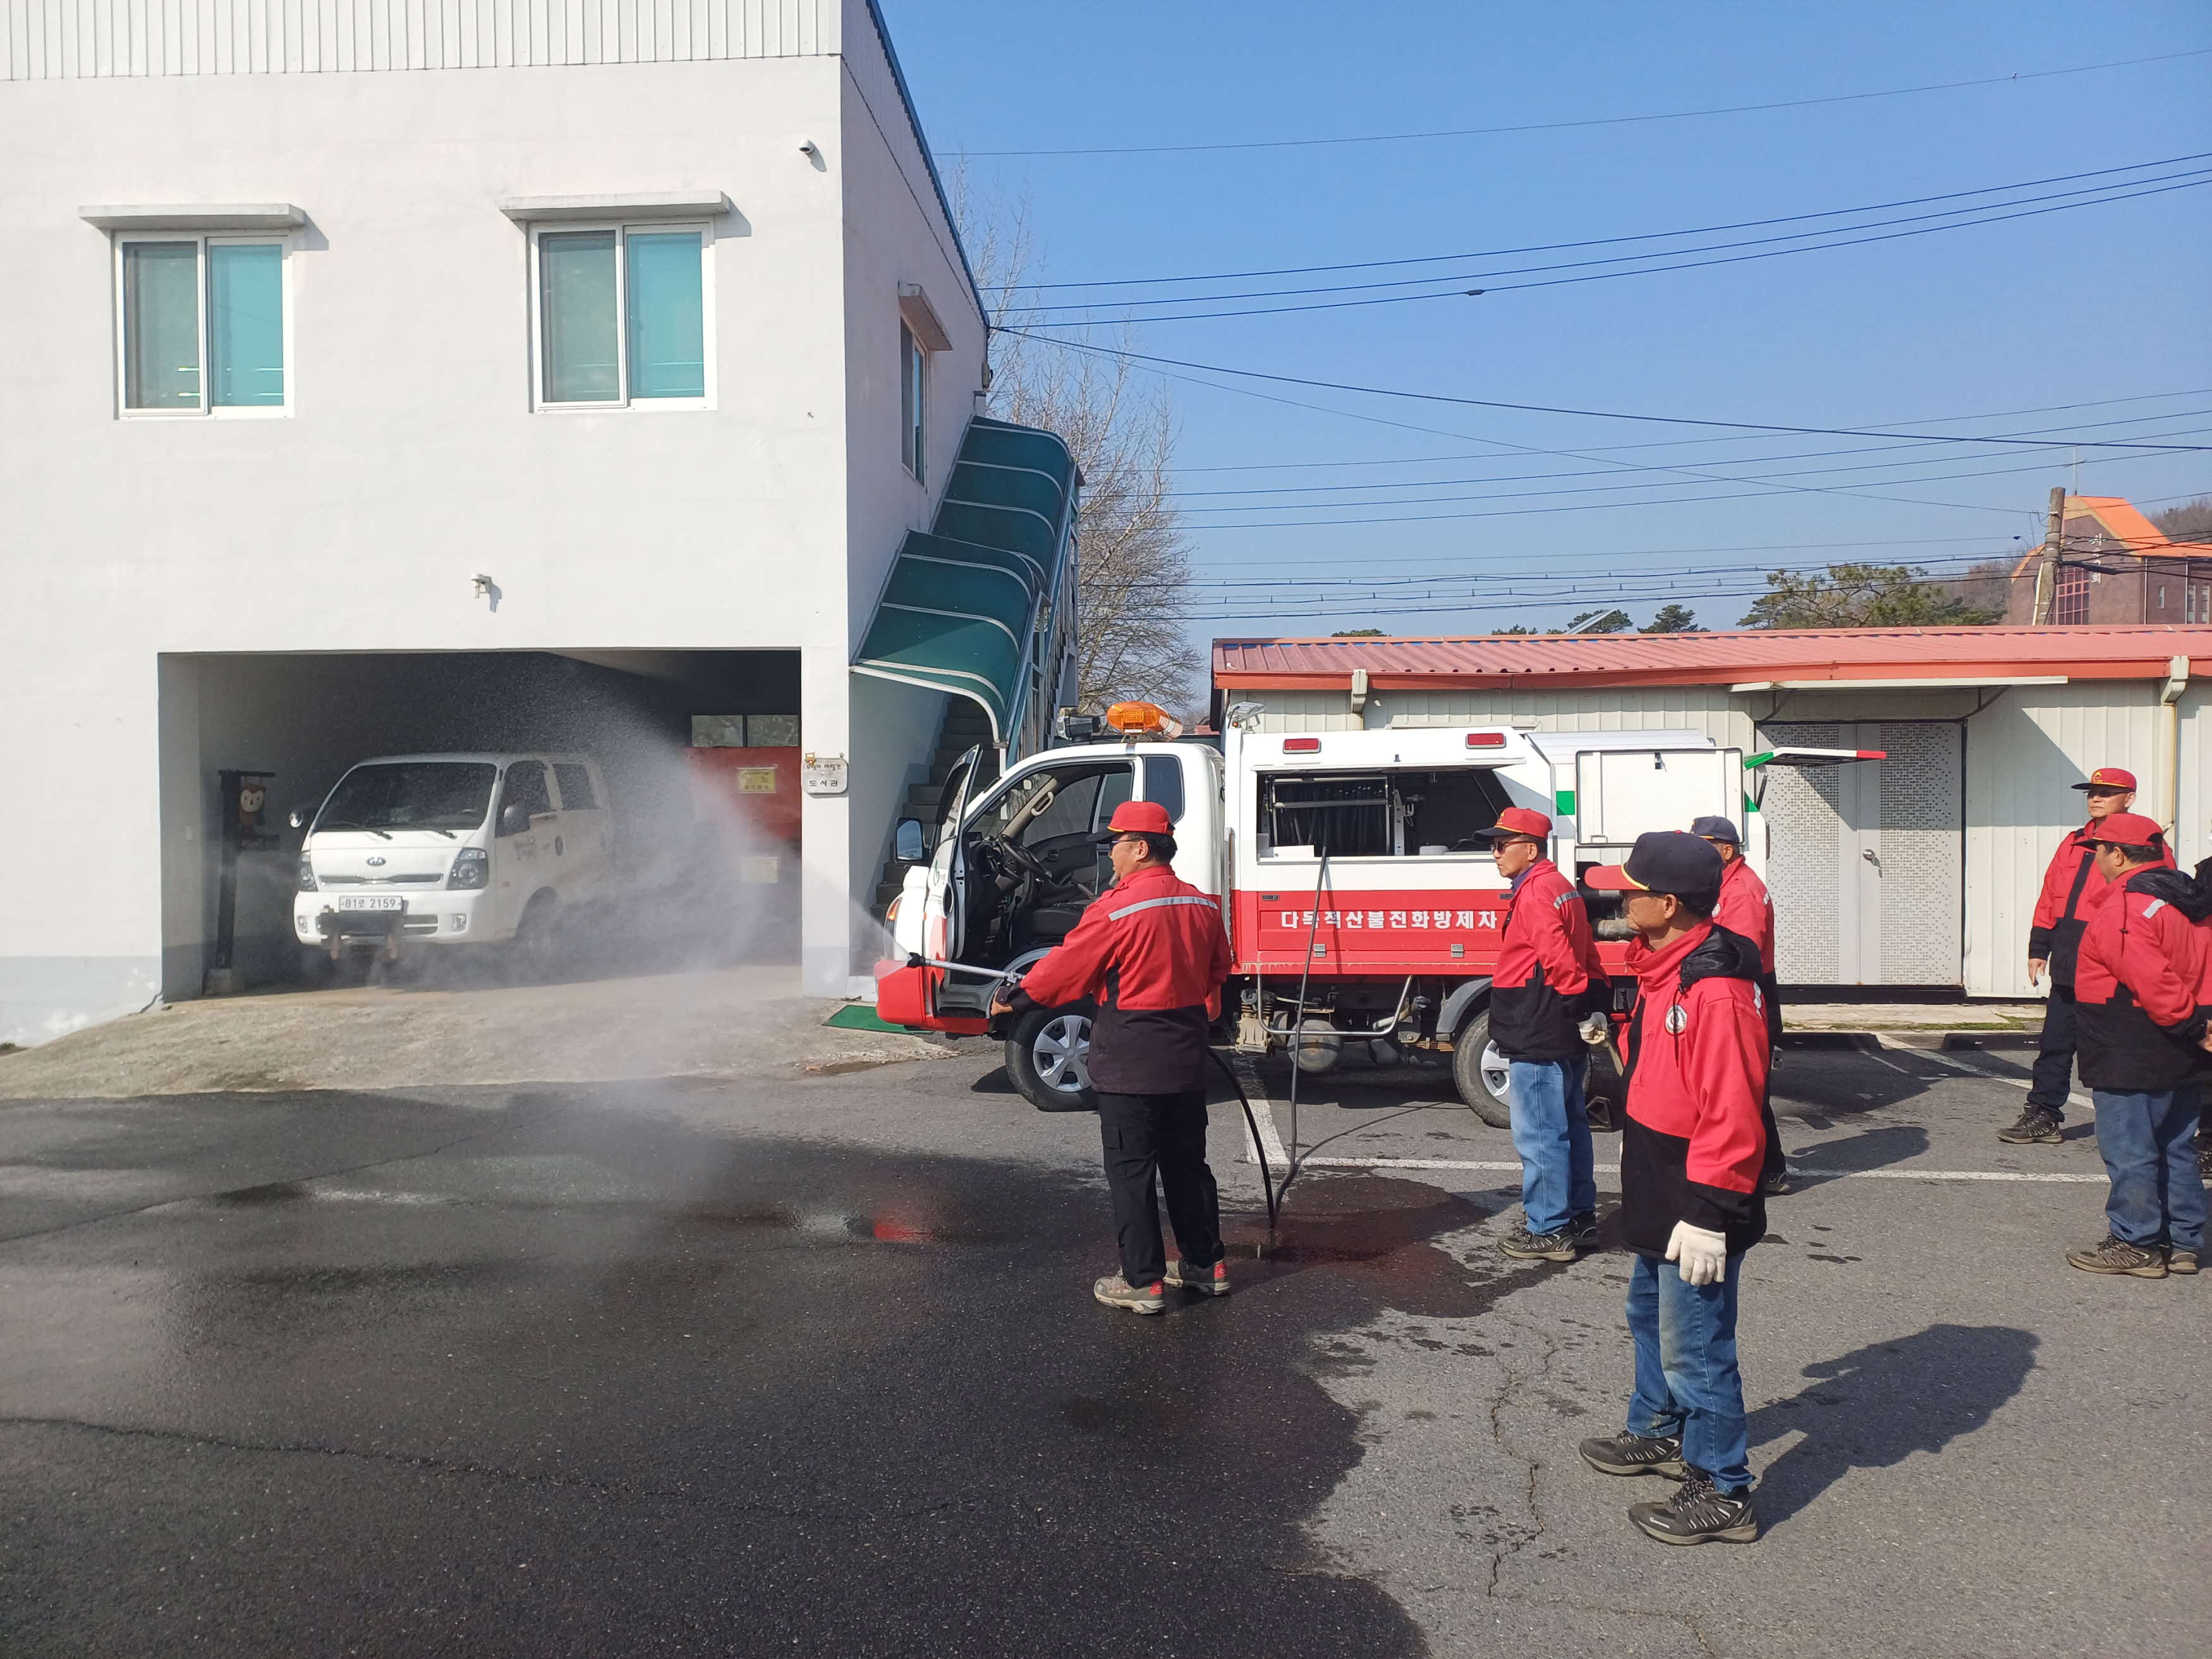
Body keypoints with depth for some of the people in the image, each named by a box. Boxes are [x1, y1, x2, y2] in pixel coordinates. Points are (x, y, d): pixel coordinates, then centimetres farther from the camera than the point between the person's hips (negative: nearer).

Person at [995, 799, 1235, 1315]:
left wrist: (1015, 1000, 4)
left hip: (1128, 1064, -7)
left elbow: (1065, 966, -10)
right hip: (1186, 1060, 7)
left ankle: (1143, 1282, 6)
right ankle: (1206, 1265, 25)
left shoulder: (1116, 908, -18)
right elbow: (1219, 969, 17)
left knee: (1131, 1172, 2)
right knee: (1187, 1162, 17)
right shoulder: (1203, 906, 4)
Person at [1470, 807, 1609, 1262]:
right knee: (1568, 1125, 19)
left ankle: (1547, 1231, 3)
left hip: (1538, 1039, -11)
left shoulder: (1534, 895, -18)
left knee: (1539, 1134, -3)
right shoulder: (1562, 887, 15)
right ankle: (1578, 1213, 31)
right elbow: (1585, 956, 16)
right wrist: (1596, 1003, 12)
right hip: (1562, 1037, 11)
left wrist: (1580, 1005, -16)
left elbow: (1560, 962, -25)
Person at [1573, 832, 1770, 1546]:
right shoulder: (1663, 969, 6)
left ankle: (1722, 1492, 15)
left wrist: (1709, 1214, -25)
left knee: (1694, 1347, 0)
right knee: (1651, 1316, 25)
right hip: (1658, 1194, 11)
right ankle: (1660, 1433, 44)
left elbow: (1731, 1116, -27)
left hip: (1696, 1210, -11)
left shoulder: (1717, 992, -26)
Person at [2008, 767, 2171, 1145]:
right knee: (2055, 1045, 10)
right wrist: (2039, 949, 14)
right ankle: (2043, 1116, 17)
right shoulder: (2074, 844, 14)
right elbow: (2049, 898, 17)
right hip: (2068, 969, 6)